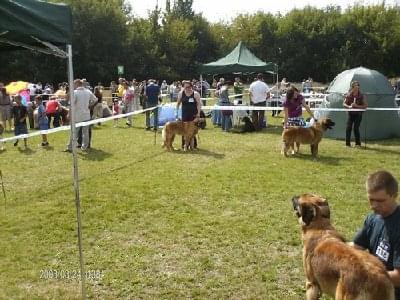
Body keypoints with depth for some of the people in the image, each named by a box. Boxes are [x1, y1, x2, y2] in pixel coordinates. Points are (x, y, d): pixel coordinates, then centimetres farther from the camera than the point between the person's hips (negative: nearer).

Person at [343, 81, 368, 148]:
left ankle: (358, 143, 8)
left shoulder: (361, 96, -5)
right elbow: (344, 103, -3)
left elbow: (365, 105, -8)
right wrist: (349, 106, -24)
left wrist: (357, 106, -22)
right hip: (350, 113, 2)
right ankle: (348, 143, 3)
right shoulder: (348, 95, -2)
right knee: (348, 127, -8)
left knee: (356, 128, -7)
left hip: (358, 114, -1)